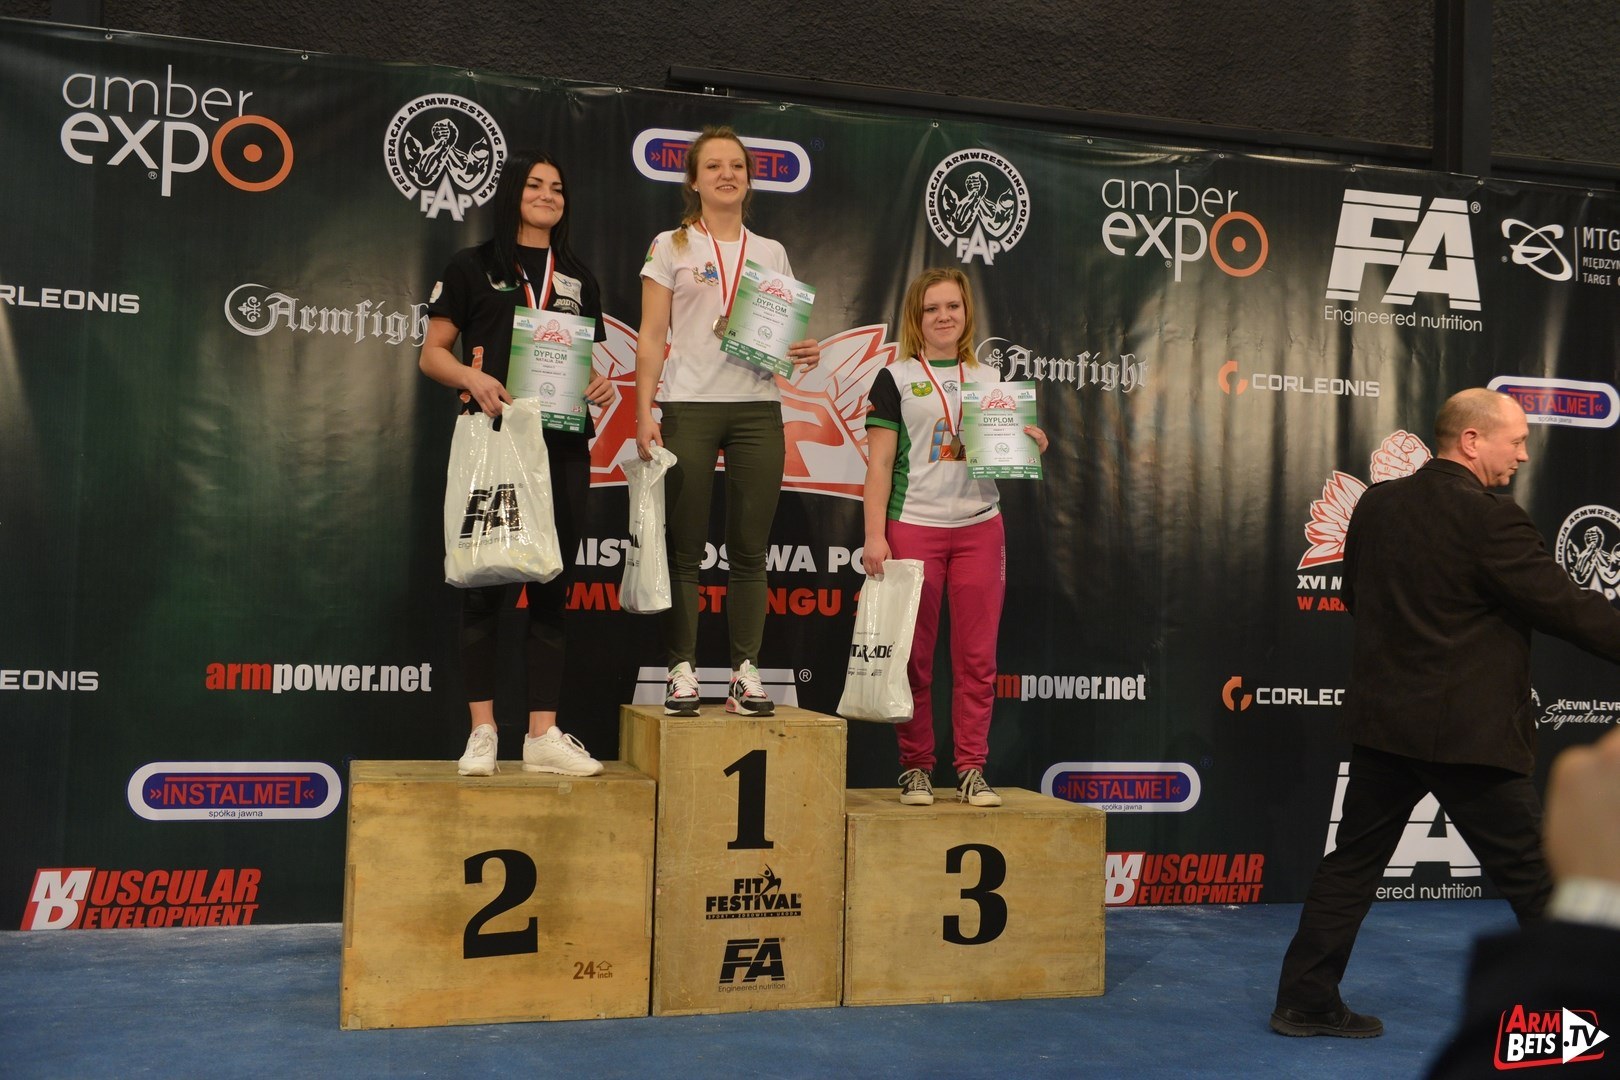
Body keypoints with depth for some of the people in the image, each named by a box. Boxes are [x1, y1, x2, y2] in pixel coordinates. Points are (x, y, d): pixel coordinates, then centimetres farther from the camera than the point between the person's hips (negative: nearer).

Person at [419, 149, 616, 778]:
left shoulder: (579, 279, 18)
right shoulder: (473, 267, 7)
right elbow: (432, 353, 4)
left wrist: (601, 386, 0)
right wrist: (472, 377, -16)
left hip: (563, 446, 4)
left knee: (551, 587, 3)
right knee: (487, 584, -2)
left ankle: (543, 735, 7)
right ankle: (482, 731, 4)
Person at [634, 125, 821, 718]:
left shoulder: (772, 253, 15)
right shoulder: (671, 247, 6)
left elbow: (786, 333, 17)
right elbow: (651, 338, 2)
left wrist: (804, 353, -7)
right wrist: (645, 413, -8)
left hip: (757, 409, 3)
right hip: (689, 407, -2)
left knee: (750, 549, 1)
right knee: (684, 547, -2)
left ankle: (746, 672, 4)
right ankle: (682, 670, 4)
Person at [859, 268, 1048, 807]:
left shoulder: (988, 380, 14)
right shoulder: (896, 379, 3)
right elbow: (879, 464, -2)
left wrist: (1030, 446, -4)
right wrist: (875, 535, -10)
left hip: (980, 528, 3)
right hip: (914, 527, -3)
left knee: (978, 657, 2)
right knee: (914, 657, 2)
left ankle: (972, 769, 10)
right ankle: (916, 768, 11)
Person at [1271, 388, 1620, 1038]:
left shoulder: (1375, 504, 6)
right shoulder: (1489, 517, -15)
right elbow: (1567, 607, -13)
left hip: (1381, 721, 7)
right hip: (1467, 733, -7)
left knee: (1352, 863, 13)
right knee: (1535, 880, 6)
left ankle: (1304, 1002, 17)